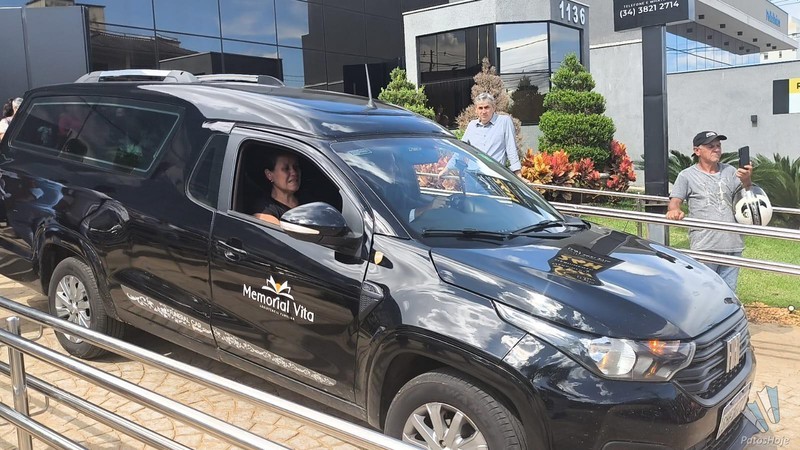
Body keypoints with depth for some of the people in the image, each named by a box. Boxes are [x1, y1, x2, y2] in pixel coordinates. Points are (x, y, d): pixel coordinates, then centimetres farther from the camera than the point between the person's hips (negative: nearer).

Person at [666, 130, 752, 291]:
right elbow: (675, 201, -2)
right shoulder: (687, 175, 2)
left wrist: (746, 181, -10)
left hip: (732, 246, 4)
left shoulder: (730, 171, 13)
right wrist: (674, 210, -26)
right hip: (704, 247, -4)